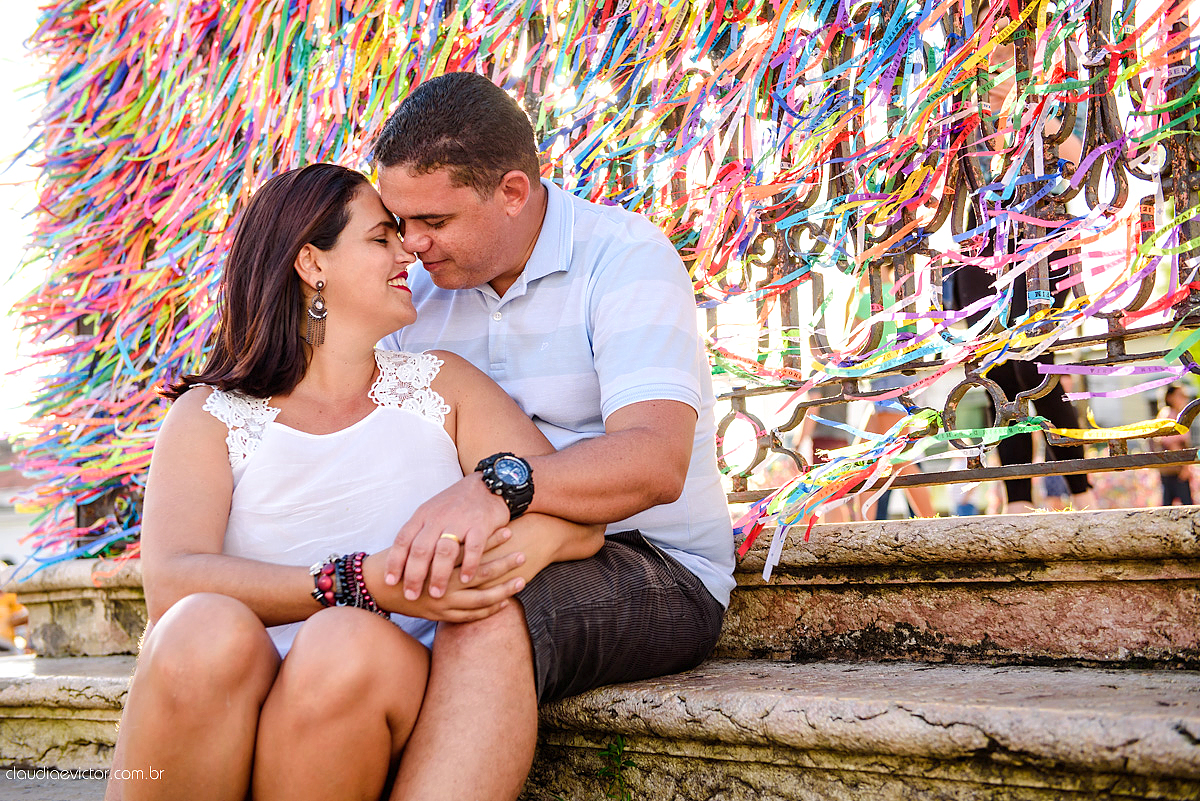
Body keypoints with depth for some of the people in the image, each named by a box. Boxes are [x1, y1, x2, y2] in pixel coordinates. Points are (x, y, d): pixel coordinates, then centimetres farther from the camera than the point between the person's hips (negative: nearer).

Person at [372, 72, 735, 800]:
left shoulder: (624, 255, -10)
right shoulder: (420, 292, 11)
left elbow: (654, 461, -25)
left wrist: (500, 486, -42)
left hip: (653, 568, -5)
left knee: (487, 623, -37)